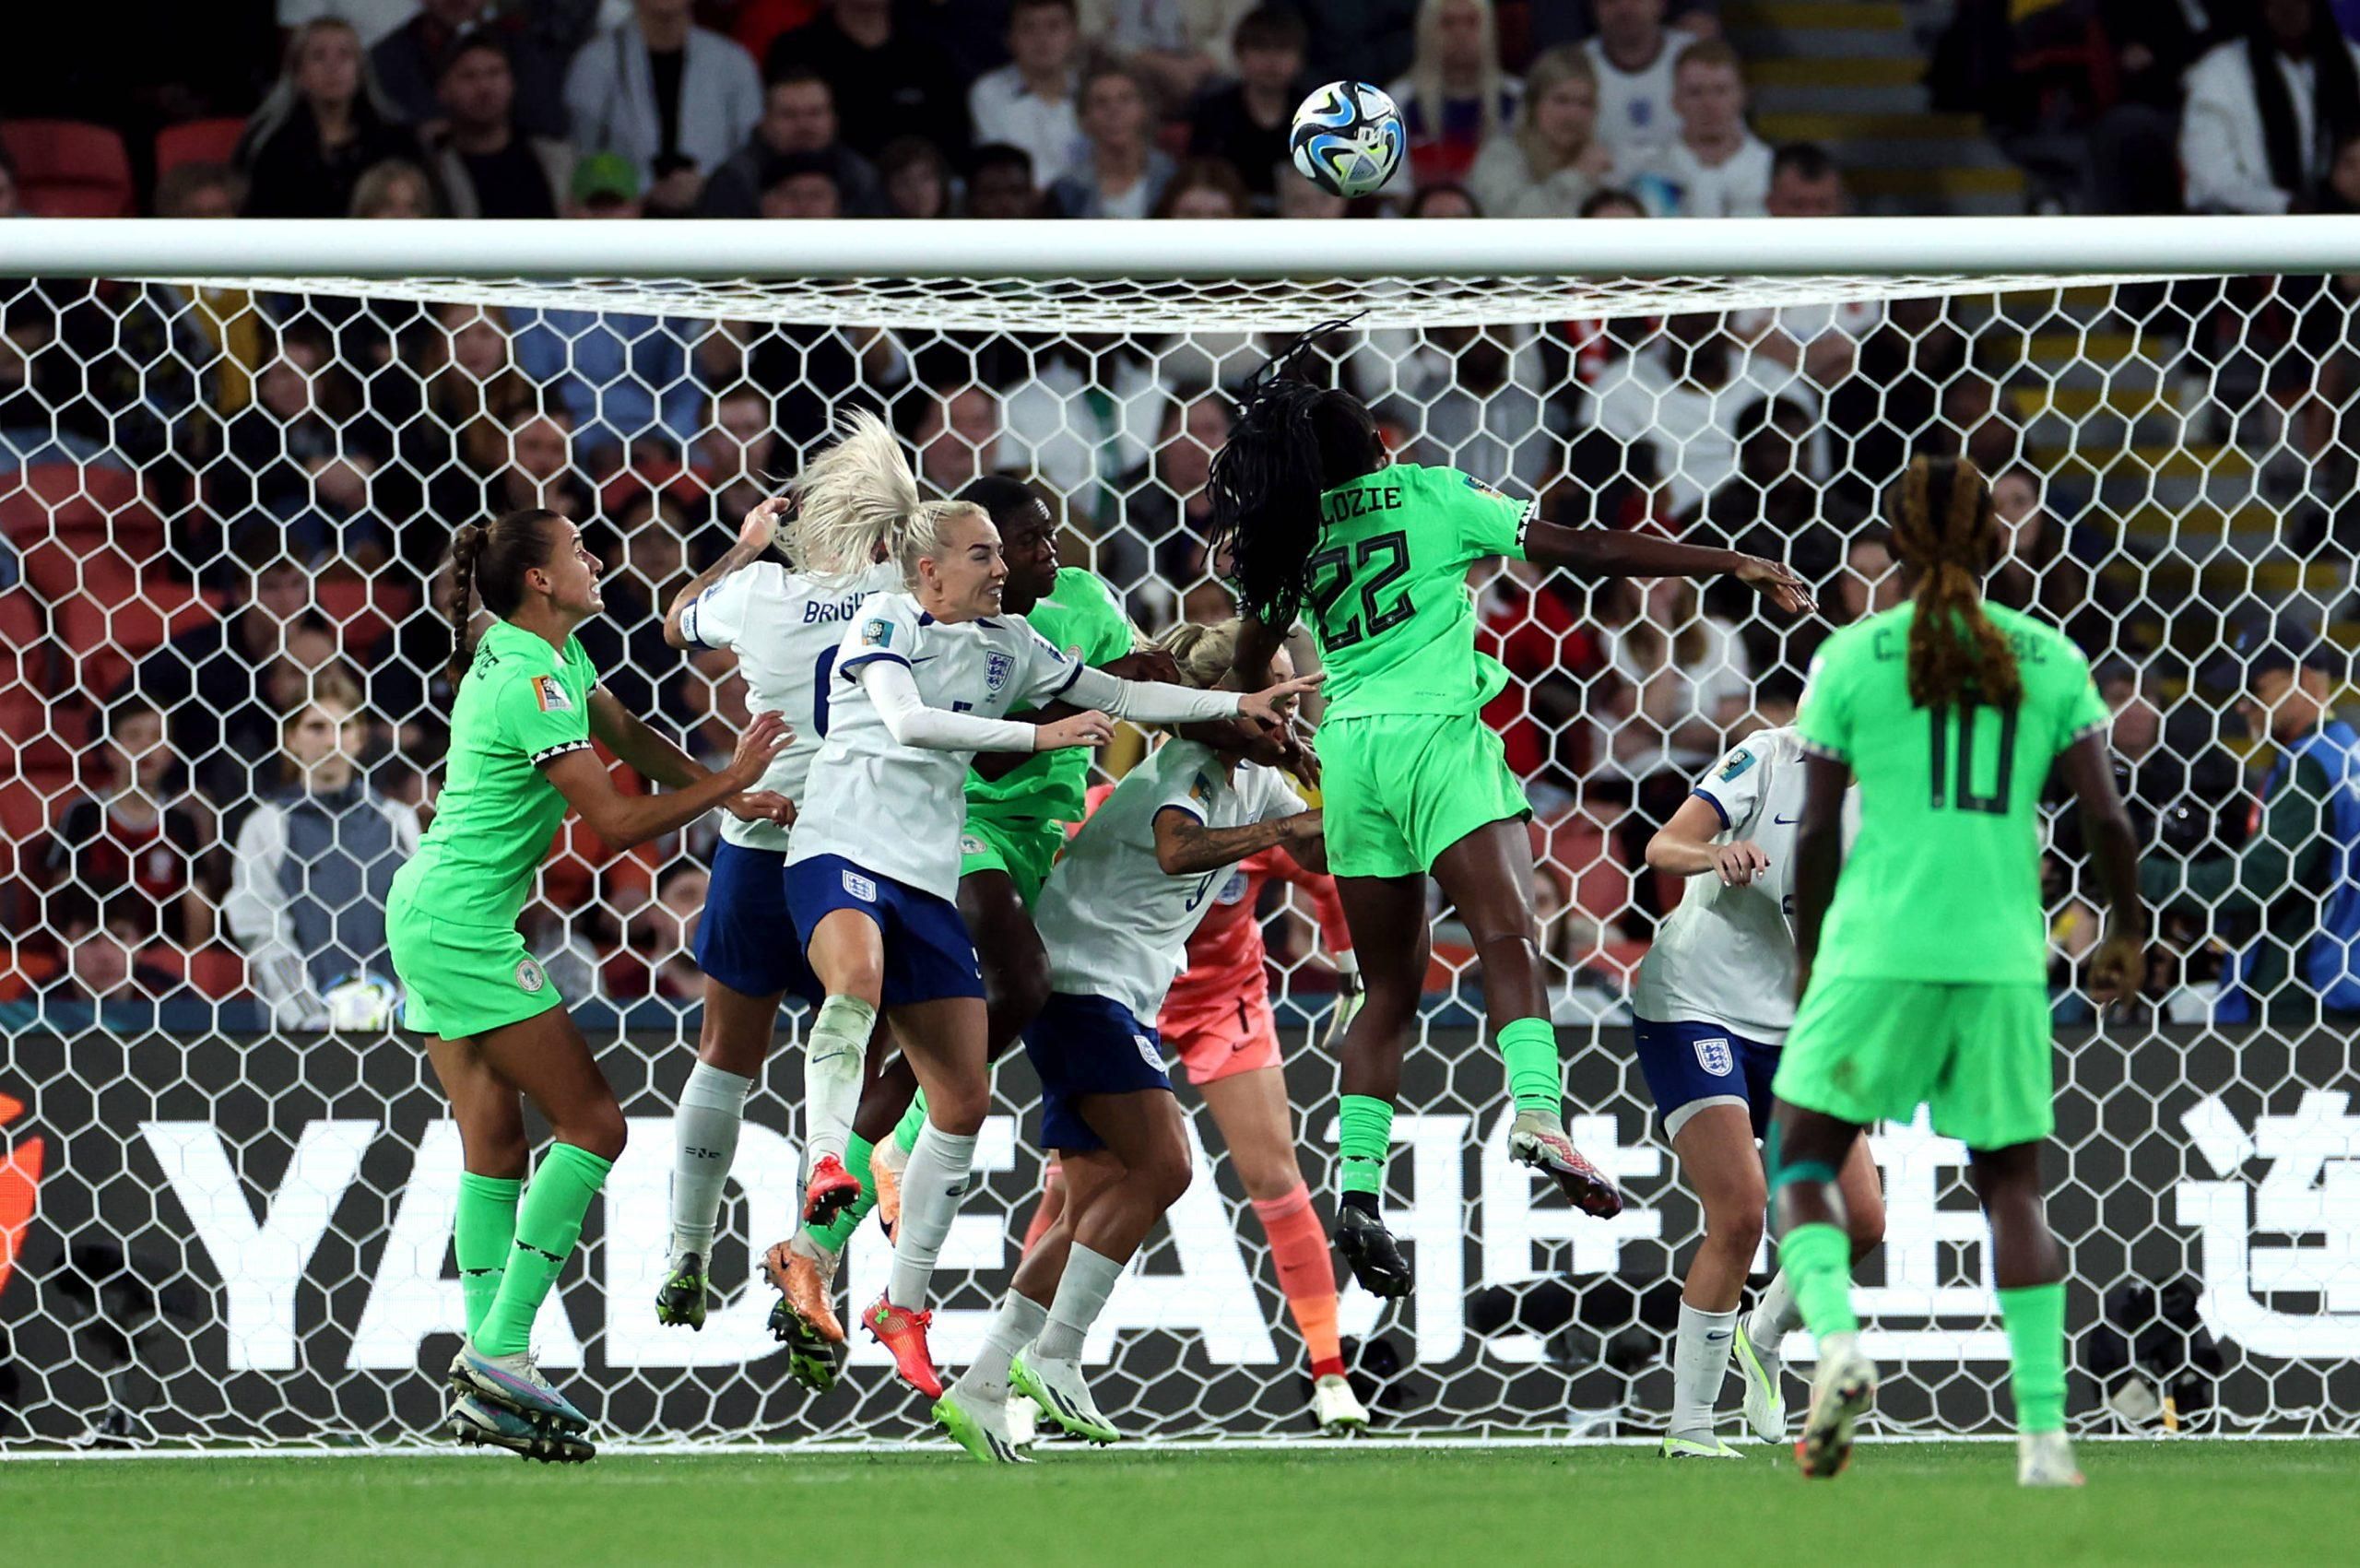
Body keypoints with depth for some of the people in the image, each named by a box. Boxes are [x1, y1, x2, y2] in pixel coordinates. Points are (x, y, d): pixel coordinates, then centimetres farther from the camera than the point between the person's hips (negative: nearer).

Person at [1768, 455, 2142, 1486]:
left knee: (1802, 1160, 10)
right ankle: (2043, 1432, 5)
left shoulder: (1853, 658, 1)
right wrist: (2126, 932, 17)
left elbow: (1817, 829, 0)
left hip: (1878, 946, -2)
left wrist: (1807, 953, 15)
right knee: (2012, 1183, 13)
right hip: (2005, 954, 2)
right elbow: (2105, 817, 1)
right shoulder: (2047, 658, 6)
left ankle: (1835, 1338, -19)